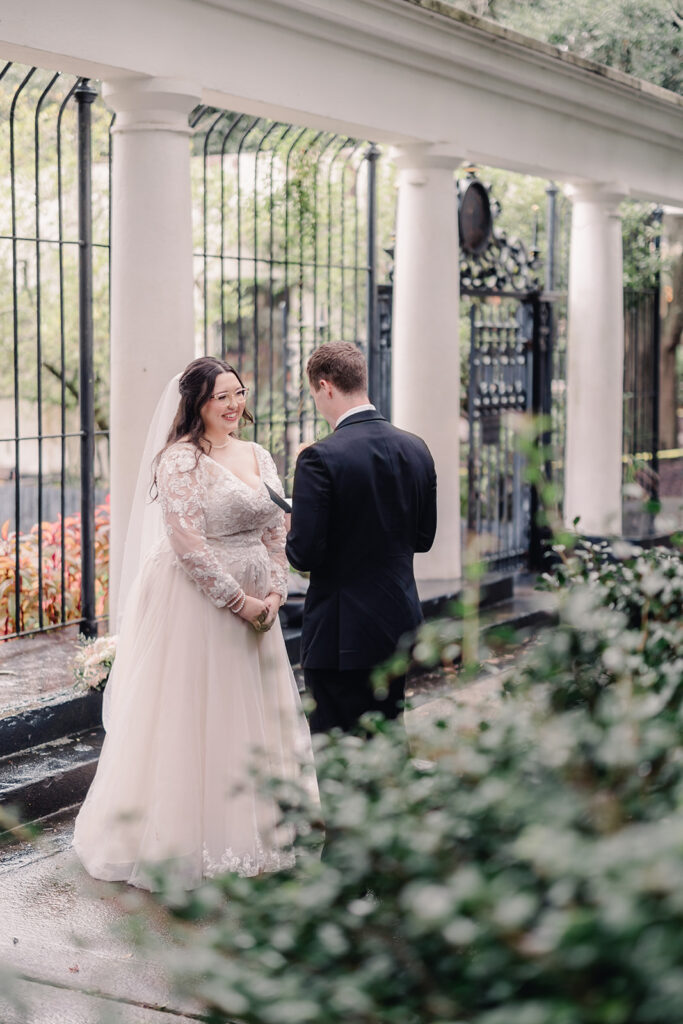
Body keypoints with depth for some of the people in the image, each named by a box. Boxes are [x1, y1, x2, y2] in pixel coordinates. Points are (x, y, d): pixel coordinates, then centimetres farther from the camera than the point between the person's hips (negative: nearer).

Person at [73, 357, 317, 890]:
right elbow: (187, 542, -19)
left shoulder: (259, 456, 10)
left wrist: (273, 594, -3)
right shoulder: (181, 459, -13)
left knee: (252, 717, 15)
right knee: (193, 719, 1)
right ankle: (187, 836, 14)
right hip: (195, 601, -7)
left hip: (254, 603, 7)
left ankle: (254, 825, 29)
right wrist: (238, 600, -17)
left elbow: (275, 530, 10)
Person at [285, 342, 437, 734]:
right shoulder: (416, 449, 3)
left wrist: (291, 534, 3)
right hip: (400, 621, 7)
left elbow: (305, 554, -18)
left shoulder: (320, 458, -17)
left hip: (341, 631, -6)